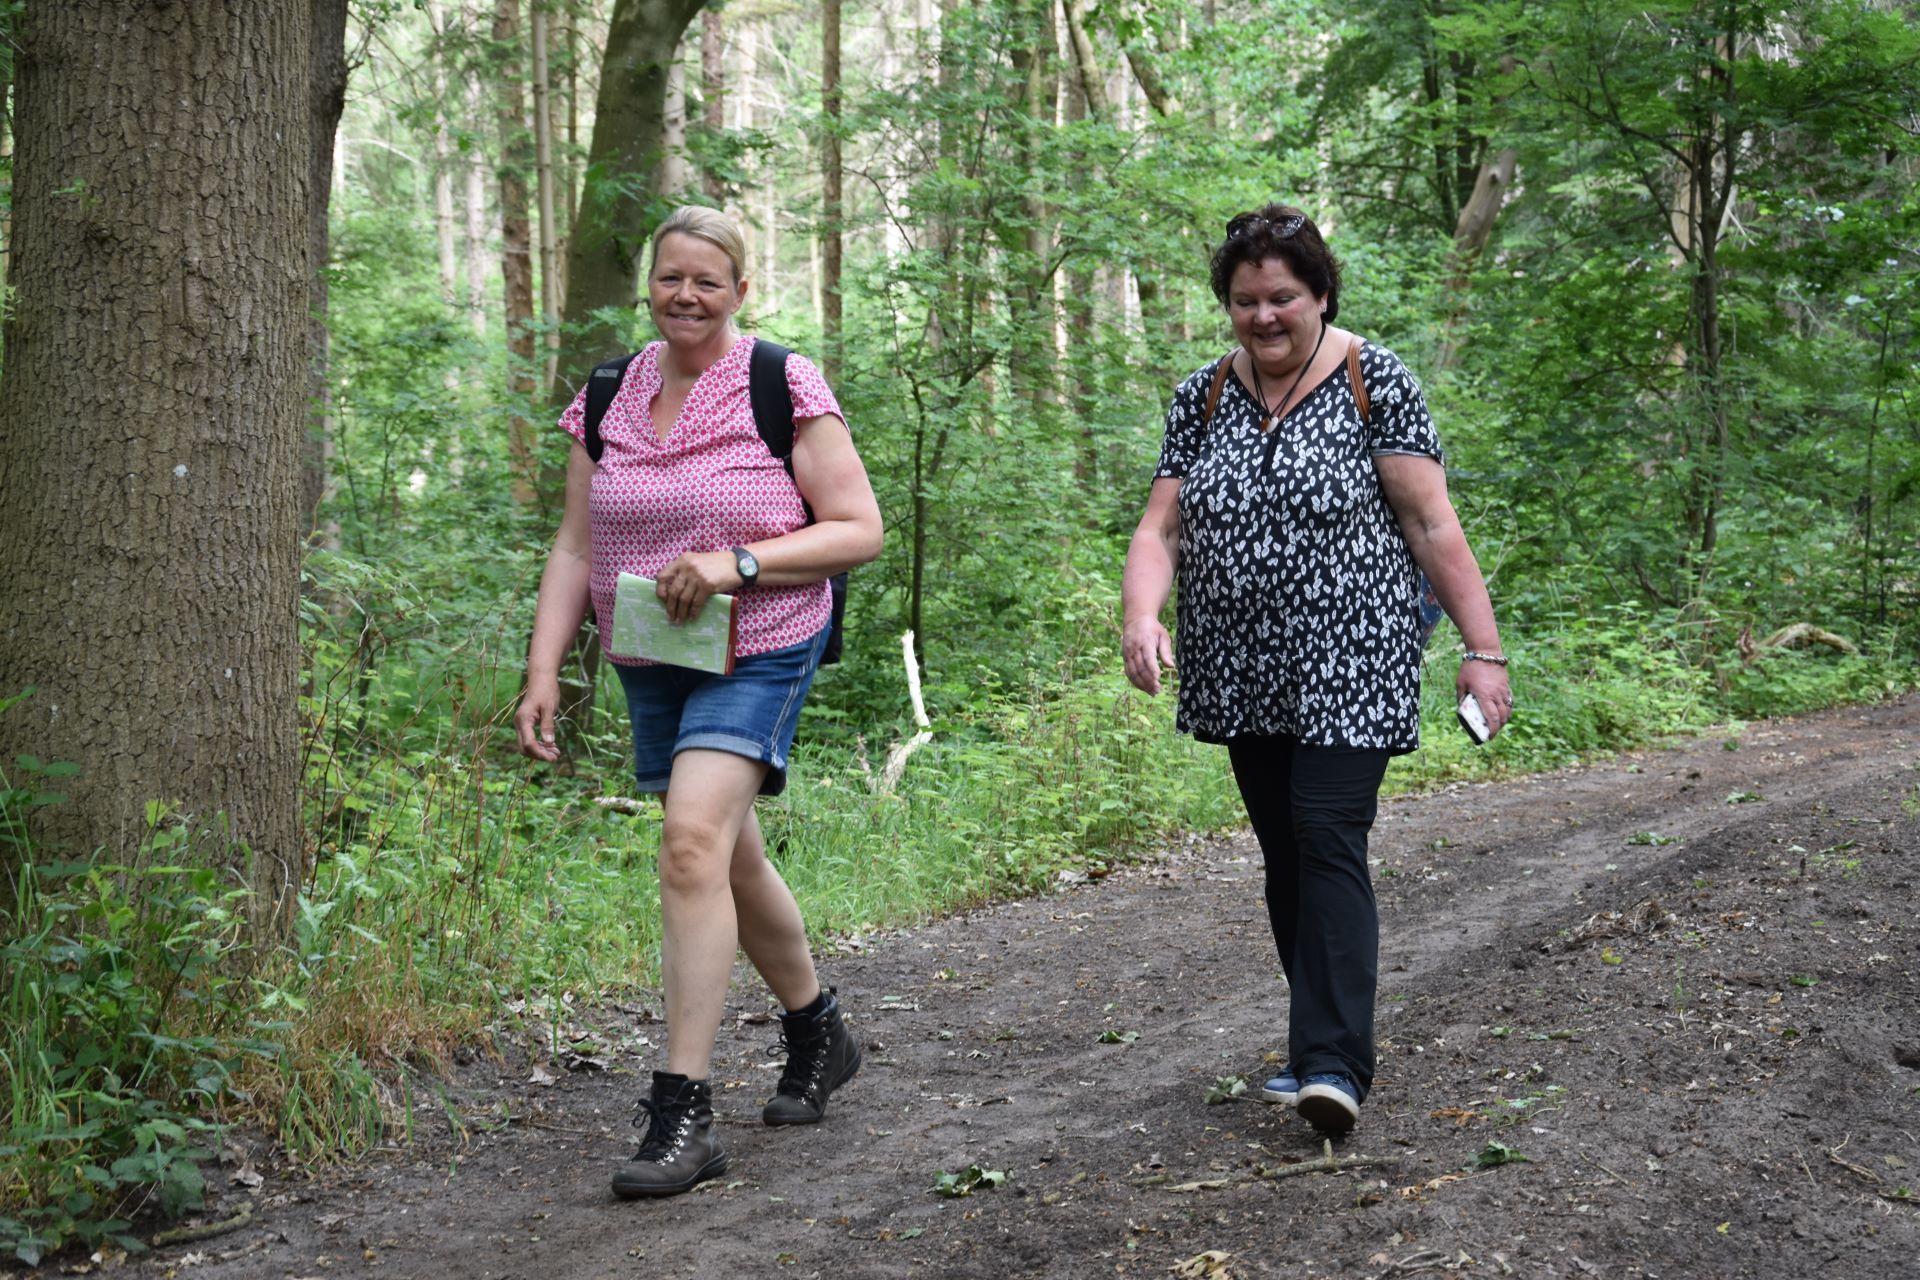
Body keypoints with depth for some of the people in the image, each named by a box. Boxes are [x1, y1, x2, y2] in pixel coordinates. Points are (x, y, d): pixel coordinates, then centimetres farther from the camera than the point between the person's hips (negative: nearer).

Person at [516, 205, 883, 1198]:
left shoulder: (784, 388, -7)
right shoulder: (607, 399, 6)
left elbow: (859, 530, -8)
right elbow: (575, 548, 8)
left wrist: (738, 562, -21)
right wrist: (544, 669, -2)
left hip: (758, 653, -6)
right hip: (649, 663, 6)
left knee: (693, 838, -23)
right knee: (729, 859, 16)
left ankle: (683, 1114, -20)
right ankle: (818, 1033, 40)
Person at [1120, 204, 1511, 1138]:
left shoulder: (1373, 382, -6)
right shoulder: (1202, 398, 6)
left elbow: (1432, 524, -7)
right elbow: (1160, 528, 3)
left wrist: (1483, 649, -11)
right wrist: (1141, 615, -17)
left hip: (1349, 663, -5)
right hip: (1244, 673, 5)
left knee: (1329, 840, -15)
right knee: (1283, 851, 11)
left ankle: (1335, 1065, -17)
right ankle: (1321, 1039, 23)